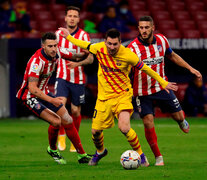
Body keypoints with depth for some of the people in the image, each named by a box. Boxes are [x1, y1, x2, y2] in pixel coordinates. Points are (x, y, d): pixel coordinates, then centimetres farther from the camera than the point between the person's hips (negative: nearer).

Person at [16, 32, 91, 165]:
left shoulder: (56, 53, -7)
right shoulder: (37, 61, -30)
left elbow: (73, 56, 14)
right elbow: (32, 88, -35)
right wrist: (51, 100, -42)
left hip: (44, 93, 8)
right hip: (30, 96, -8)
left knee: (67, 120, 3)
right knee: (56, 121, -22)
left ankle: (82, 155, 14)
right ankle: (53, 150, 6)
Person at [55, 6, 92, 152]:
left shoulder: (83, 36, -5)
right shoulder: (58, 34, 5)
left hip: (78, 78, -1)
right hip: (62, 76, 1)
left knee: (76, 110, 5)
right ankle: (61, 137, -7)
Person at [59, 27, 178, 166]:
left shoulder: (128, 55, -18)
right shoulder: (99, 49, -9)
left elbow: (145, 69, -5)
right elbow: (86, 45, 13)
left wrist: (164, 83, 1)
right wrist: (68, 37, 23)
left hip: (123, 95, -4)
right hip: (103, 97, 4)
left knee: (124, 127, -25)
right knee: (96, 131, 6)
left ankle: (140, 155, -3)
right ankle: (100, 152, 40)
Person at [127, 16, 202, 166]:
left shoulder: (161, 40, -4)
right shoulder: (133, 48, -18)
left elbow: (172, 56, 15)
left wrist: (190, 68, 13)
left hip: (162, 86, 3)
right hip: (143, 91, -3)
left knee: (178, 116, 6)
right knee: (148, 122, -11)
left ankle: (181, 120, 47)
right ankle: (158, 157, 3)